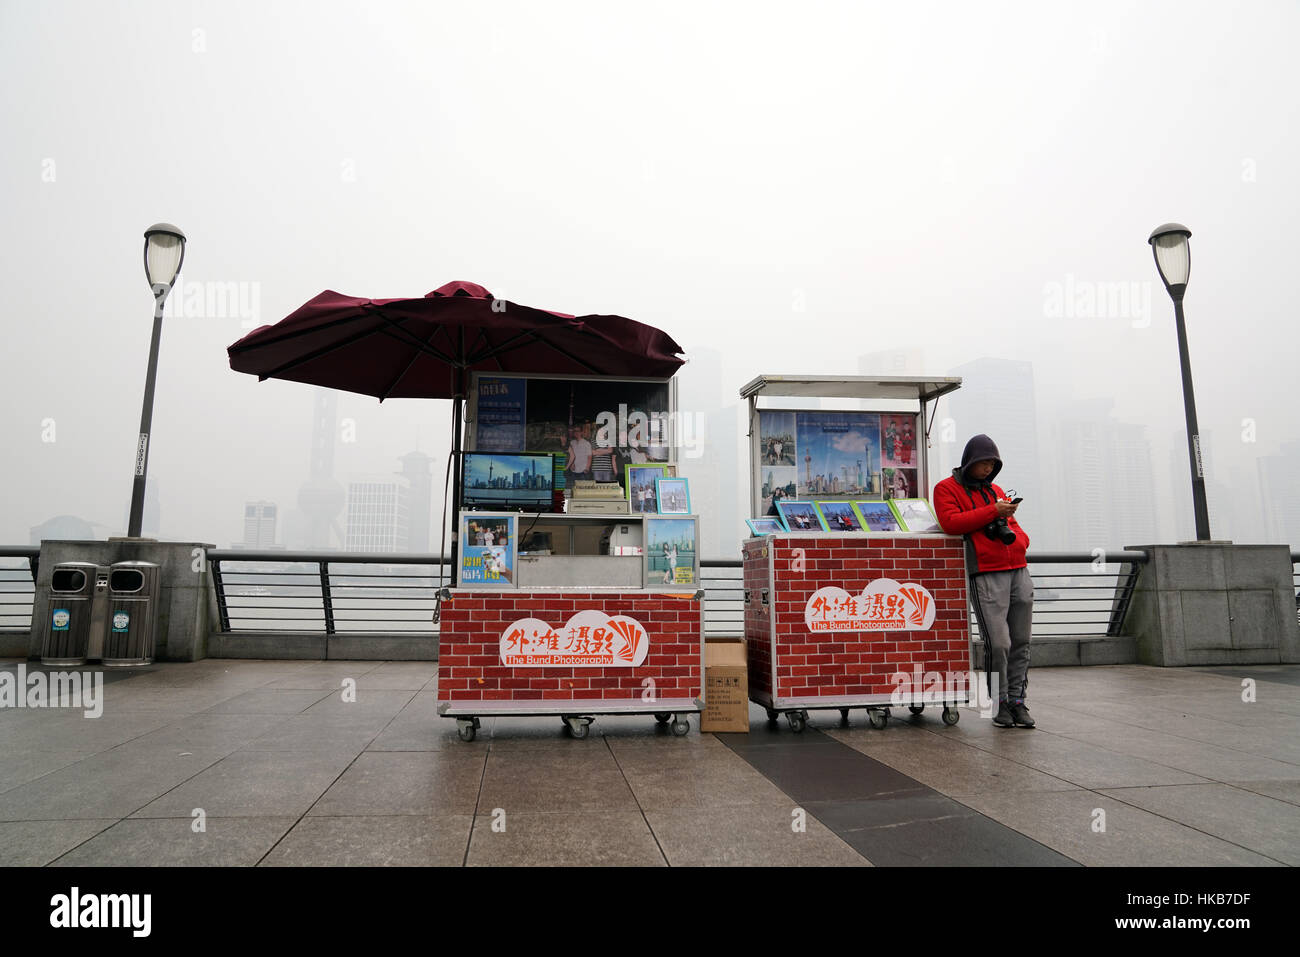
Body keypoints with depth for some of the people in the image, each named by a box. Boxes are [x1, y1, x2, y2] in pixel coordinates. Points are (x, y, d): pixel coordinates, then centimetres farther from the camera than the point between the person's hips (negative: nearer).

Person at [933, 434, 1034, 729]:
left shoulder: (996, 491, 23)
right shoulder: (947, 489, 4)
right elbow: (951, 521, -13)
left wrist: (1016, 538, 4)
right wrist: (993, 512, -14)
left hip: (1018, 571, 6)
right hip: (987, 576, -6)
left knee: (1020, 642, 6)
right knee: (998, 644, -11)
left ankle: (1017, 701, 15)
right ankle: (1000, 703, 4)